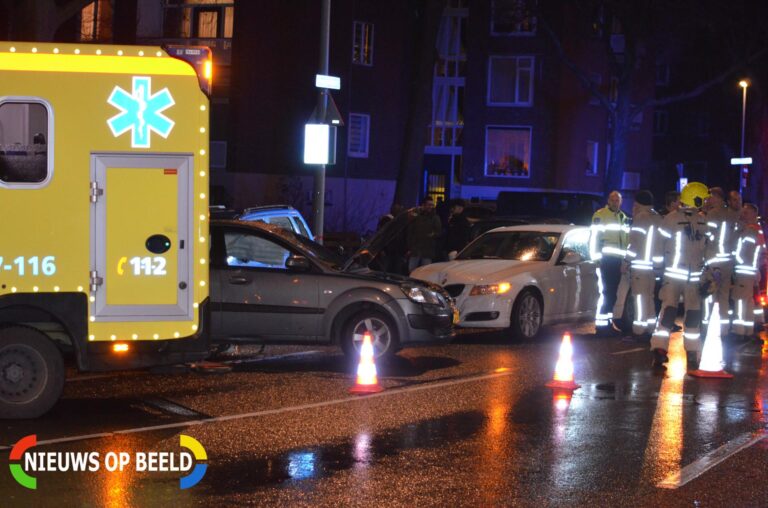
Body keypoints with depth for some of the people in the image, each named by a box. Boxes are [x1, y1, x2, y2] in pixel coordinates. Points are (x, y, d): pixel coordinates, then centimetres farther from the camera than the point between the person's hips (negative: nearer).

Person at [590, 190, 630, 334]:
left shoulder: (623, 217, 18)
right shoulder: (600, 215, -4)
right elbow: (594, 237, -8)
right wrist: (596, 256, -13)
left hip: (618, 259, 7)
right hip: (606, 258, -7)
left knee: (613, 291, 8)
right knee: (606, 291, -10)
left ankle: (607, 321, 15)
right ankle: (601, 322, -6)